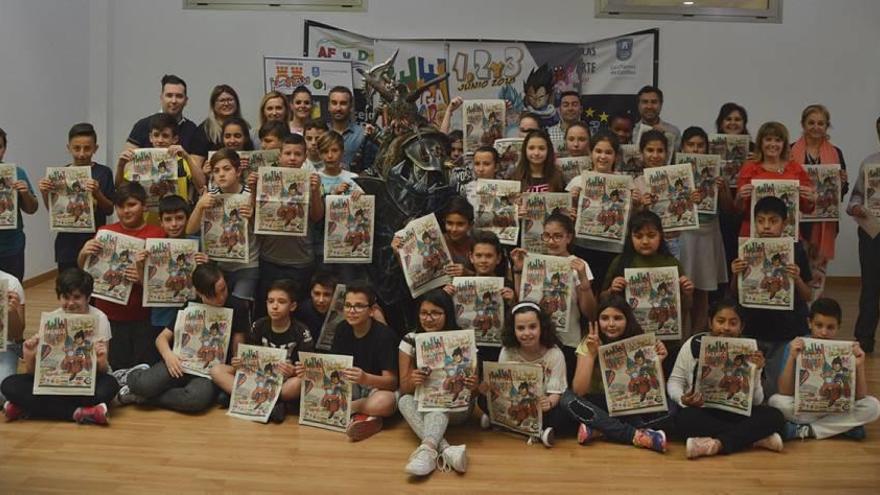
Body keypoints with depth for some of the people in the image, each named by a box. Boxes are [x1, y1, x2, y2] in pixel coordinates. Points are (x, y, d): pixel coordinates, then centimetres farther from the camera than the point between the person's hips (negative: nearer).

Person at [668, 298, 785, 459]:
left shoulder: (748, 352, 0)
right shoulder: (694, 345, -3)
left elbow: (755, 401, -2)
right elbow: (675, 381, 3)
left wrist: (755, 372, -18)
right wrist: (682, 399, -19)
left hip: (734, 414, 2)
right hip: (701, 413, -1)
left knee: (774, 416, -22)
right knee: (685, 417, -36)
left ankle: (717, 444, -33)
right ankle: (757, 438, -25)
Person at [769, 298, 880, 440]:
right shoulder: (795, 347, -13)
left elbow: (860, 397, -11)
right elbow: (785, 393, -19)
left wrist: (859, 366, -27)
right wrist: (791, 358, -31)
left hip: (837, 410, 2)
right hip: (802, 409, -2)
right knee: (776, 401, -30)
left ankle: (805, 431, -17)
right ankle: (844, 426, -17)